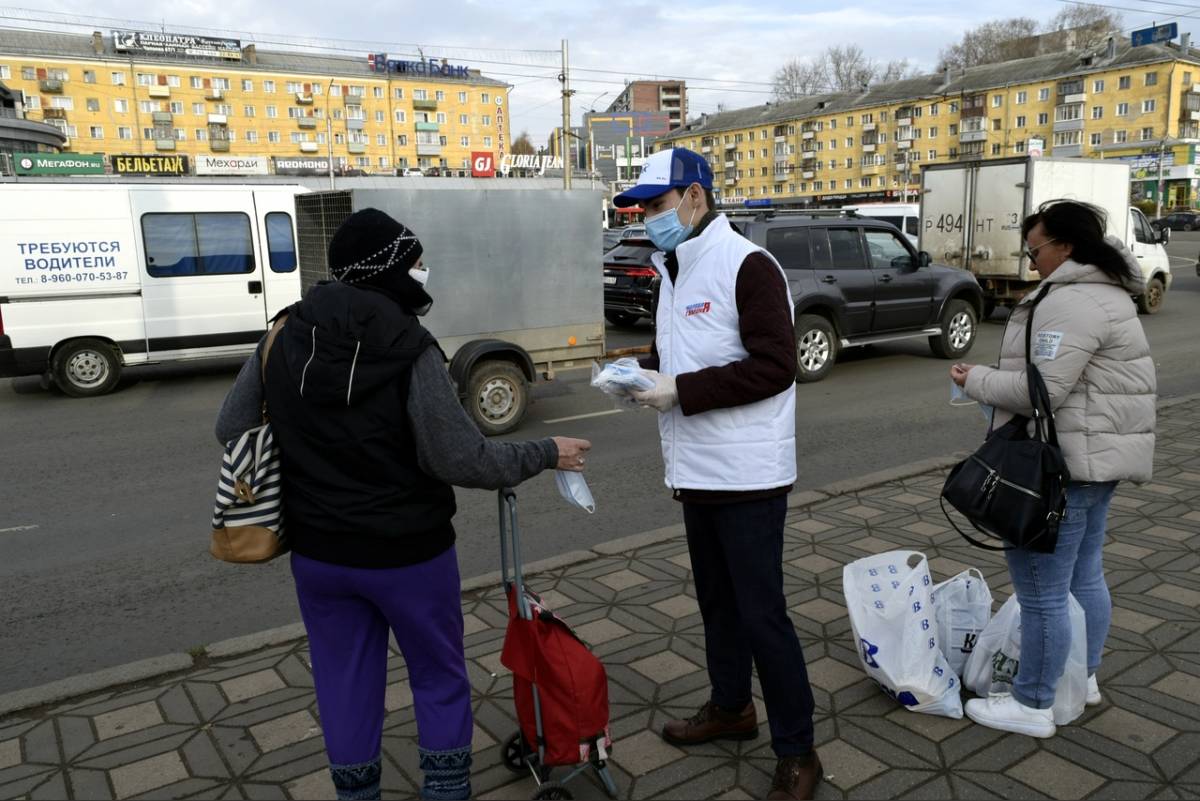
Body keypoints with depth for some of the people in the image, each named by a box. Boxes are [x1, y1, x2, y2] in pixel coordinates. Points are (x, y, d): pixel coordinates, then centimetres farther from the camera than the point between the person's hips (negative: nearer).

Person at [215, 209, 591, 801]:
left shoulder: (282, 339, -3)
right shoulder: (410, 350, -20)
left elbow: (231, 429, 5)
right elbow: (464, 461, -20)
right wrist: (546, 455, -7)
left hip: (317, 553, 5)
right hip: (408, 552, -4)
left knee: (344, 685, 19)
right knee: (440, 678, 16)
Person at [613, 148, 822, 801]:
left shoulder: (747, 266, -14)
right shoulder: (673, 271, 13)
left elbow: (774, 367, -22)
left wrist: (681, 391, -22)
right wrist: (642, 373, 1)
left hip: (747, 476, -9)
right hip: (695, 472, 9)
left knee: (761, 613, -1)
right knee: (716, 600, 21)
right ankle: (731, 707, 40)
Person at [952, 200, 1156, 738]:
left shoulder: (1069, 302, -20)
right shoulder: (1107, 292, 16)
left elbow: (1043, 389, -25)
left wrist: (977, 381, -11)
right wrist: (995, 380, 14)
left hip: (1065, 467, -11)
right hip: (1098, 459, 12)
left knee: (1043, 589, -1)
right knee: (1085, 577, 22)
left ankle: (1033, 705, 10)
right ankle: (1083, 676, 37)